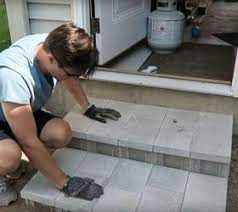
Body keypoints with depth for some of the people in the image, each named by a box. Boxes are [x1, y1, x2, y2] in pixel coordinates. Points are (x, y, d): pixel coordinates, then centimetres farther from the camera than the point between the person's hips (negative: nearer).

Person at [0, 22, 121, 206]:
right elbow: (30, 143, -34)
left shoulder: (53, 45, -20)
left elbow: (69, 78, 6)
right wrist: (65, 183, -26)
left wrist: (88, 108, 9)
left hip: (24, 111, 7)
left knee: (62, 134, -21)